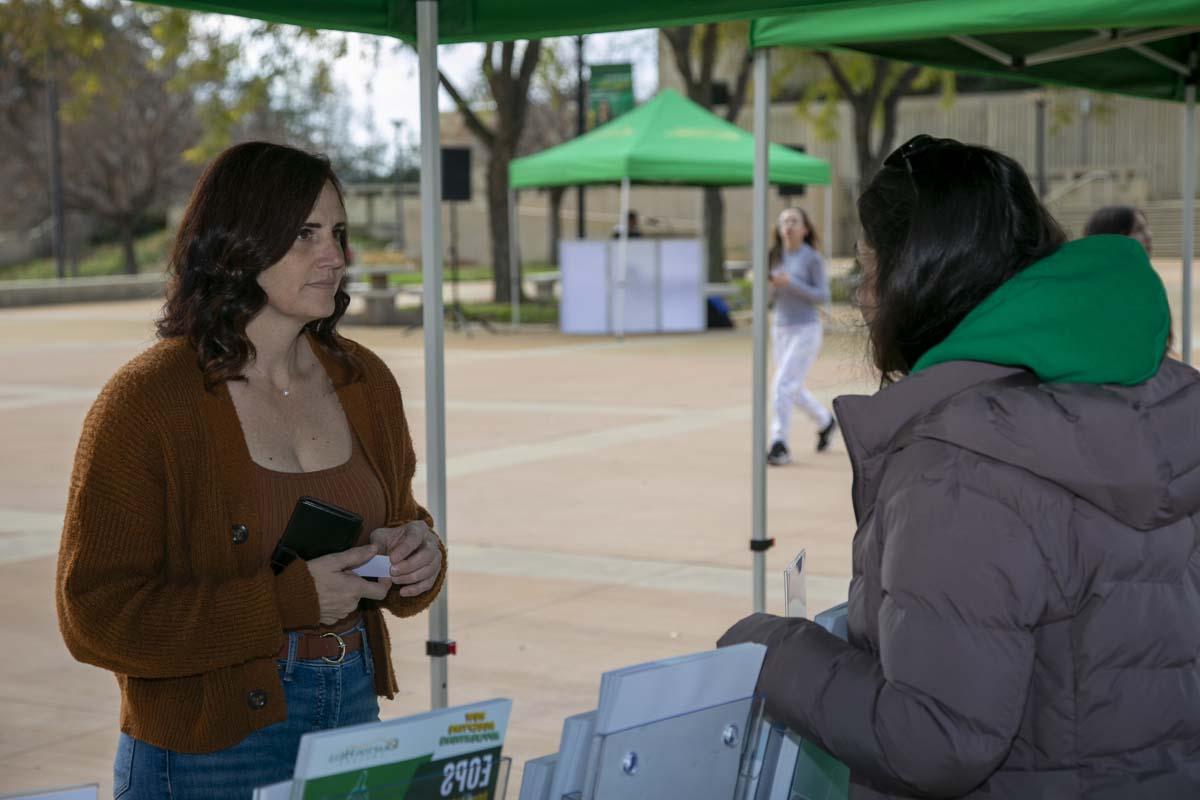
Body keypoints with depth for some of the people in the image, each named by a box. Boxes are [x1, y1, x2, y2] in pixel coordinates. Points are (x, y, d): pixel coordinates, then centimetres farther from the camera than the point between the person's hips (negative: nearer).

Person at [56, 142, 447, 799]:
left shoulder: (364, 381, 4)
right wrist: (286, 600, -22)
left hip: (353, 717, 6)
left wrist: (415, 558, -7)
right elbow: (96, 614, -17)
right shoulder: (144, 401, -14)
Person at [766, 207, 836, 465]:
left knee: (783, 386, -17)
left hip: (806, 330, -6)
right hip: (782, 330, 6)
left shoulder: (812, 258, -9)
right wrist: (769, 285, -13)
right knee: (793, 390, 16)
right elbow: (772, 295, 11)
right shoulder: (776, 257, 6)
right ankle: (825, 421, 41)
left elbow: (823, 296, -11)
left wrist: (791, 283, -22)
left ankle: (779, 446, -13)